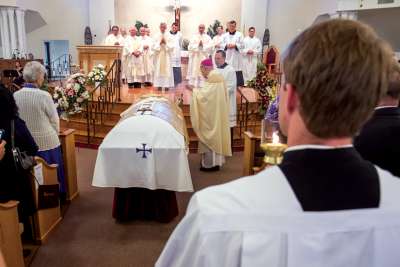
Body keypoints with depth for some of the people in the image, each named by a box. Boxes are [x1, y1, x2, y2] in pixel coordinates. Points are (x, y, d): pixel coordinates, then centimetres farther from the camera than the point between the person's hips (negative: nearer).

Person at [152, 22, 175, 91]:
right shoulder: (156, 36, 5)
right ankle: (159, 85, 2)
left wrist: (165, 43, -12)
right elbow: (154, 46, 1)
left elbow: (171, 46, 0)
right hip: (158, 55, 1)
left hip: (167, 56, 0)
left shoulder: (169, 36, 3)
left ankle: (167, 85, 1)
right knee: (159, 70, -1)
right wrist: (160, 43, -11)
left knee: (167, 70, -3)